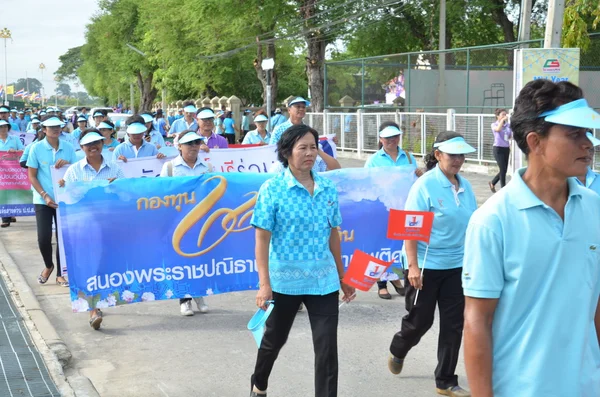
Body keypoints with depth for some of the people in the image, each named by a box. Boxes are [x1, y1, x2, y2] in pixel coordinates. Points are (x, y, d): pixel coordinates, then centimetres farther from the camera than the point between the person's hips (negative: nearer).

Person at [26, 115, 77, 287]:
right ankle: (48, 266, 23)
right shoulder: (36, 148, -5)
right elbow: (31, 176, -4)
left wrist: (68, 163, -15)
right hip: (43, 200, -2)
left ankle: (60, 274, 17)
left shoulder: (68, 148, 1)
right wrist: (45, 196, -13)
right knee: (44, 237, -6)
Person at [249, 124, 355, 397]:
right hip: (285, 280, -2)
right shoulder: (272, 189, -10)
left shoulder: (328, 189, 2)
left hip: (323, 281, 3)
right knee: (274, 340, 19)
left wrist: (342, 277, 12)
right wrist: (264, 283, -16)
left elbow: (333, 235, 10)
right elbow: (262, 238, -11)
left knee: (327, 348, -2)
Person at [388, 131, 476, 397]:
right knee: (420, 319, 7)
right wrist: (412, 265, -22)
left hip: (457, 265, 5)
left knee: (453, 324, 6)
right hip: (425, 265, -5)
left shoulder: (465, 186, 5)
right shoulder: (425, 185, -13)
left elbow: (473, 224, 13)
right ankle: (397, 352, 39)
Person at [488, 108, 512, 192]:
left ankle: (492, 183, 31)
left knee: (504, 170, 9)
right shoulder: (494, 125, -4)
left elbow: (511, 136, 15)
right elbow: (498, 129, -27)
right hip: (498, 148, -5)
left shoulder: (508, 125, 7)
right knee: (503, 169, -9)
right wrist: (502, 120, -23)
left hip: (506, 148, 5)